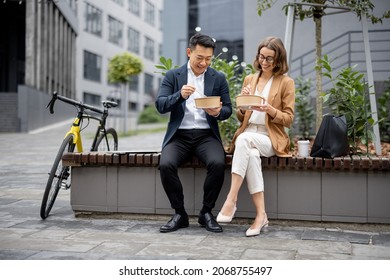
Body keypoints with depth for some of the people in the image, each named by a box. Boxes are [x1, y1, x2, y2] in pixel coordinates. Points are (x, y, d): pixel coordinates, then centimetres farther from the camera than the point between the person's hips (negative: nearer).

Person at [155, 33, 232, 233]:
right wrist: (180, 95, -22)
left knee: (217, 163, -30)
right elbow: (160, 106, -2)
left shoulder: (218, 78, 10)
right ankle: (179, 214, -8)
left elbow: (228, 109, 7)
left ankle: (206, 212, -8)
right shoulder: (172, 76, 7)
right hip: (179, 135, 0)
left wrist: (218, 112, -17)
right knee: (166, 165, -28)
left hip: (206, 135, 0)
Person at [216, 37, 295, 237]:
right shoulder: (249, 79, 17)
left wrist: (269, 109, -16)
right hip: (247, 135, 3)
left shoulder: (286, 83, 6)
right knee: (251, 155, -35)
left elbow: (288, 119, 2)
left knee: (244, 140, -36)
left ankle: (231, 199, -35)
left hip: (271, 139, -3)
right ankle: (261, 214, -31)